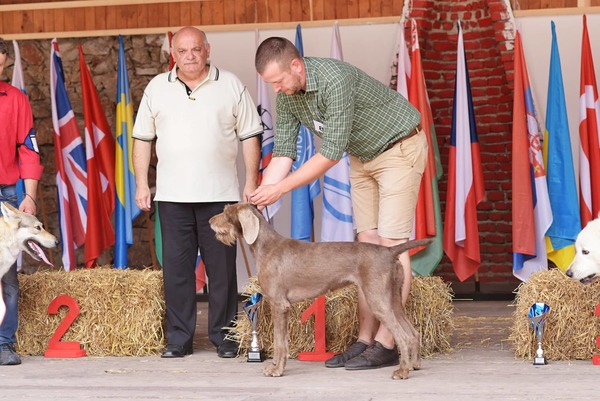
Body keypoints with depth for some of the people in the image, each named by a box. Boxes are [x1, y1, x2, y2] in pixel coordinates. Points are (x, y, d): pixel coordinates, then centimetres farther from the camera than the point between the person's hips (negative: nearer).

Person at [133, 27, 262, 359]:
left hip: (220, 194, -1)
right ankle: (178, 339, 8)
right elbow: (142, 138, 11)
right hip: (172, 195, 1)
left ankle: (224, 337, 10)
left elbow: (250, 137, 6)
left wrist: (252, 182, 0)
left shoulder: (231, 86, 5)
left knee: (222, 268, 1)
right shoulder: (157, 88, 9)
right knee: (176, 269, 2)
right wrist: (141, 184, 4)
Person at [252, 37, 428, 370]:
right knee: (367, 243, 4)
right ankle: (365, 340, 4)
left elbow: (331, 154, -32)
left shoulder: (334, 80, -34)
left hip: (399, 148, -8)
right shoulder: (287, 96, -8)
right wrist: (258, 200, -17)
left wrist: (280, 188, -29)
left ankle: (386, 345, -13)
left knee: (391, 242, -12)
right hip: (363, 156, 8)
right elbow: (283, 153, -5)